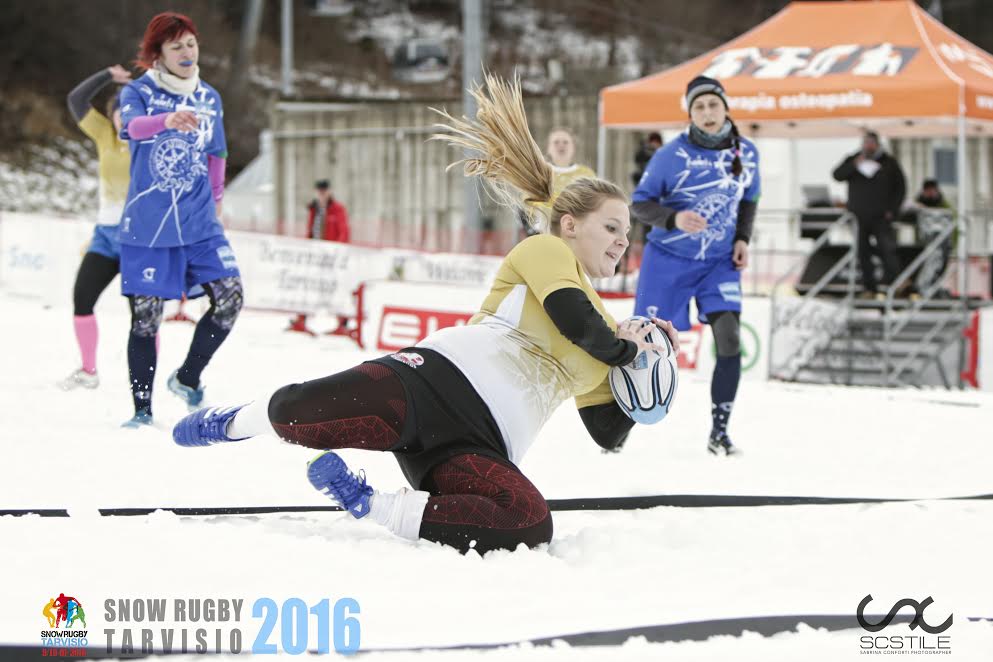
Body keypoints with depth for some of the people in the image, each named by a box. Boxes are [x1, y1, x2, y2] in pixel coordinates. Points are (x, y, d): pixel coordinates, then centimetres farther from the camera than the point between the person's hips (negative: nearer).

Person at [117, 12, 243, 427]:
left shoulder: (209, 99, 9)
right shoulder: (139, 92, -4)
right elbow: (133, 127, -27)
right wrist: (167, 120, -47)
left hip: (199, 223, 4)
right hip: (147, 226, -4)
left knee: (229, 296, -9)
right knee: (146, 316, -2)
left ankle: (188, 378, 12)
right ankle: (142, 409, 9)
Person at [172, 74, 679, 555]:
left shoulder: (601, 334, 32)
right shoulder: (544, 251, 12)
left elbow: (609, 433, 29)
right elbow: (576, 322, -8)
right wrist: (624, 350, 10)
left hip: (479, 448, 5)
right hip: (439, 375, -5)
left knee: (530, 527, -28)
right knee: (302, 412, -28)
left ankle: (371, 507, -15)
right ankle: (236, 422, 10)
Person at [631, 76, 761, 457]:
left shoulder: (746, 153, -2)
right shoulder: (672, 155, -14)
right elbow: (639, 203, -10)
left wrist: (742, 239, 1)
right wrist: (673, 218, -28)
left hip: (719, 262, 3)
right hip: (669, 259, -3)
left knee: (729, 337, -15)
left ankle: (719, 432, -6)